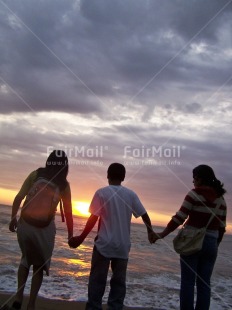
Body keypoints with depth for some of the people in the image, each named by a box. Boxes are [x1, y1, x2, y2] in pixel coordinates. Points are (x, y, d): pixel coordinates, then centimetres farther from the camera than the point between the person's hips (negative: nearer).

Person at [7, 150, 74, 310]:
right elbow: (68, 212, 2)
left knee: (26, 258, 25)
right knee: (39, 265, 17)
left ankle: (18, 297, 13)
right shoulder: (64, 184, 0)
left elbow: (19, 198, -3)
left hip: (25, 224, 2)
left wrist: (13, 218, 6)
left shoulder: (35, 174, 2)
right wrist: (70, 234, 11)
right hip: (45, 227, -1)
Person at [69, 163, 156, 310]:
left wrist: (81, 238, -1)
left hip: (104, 243, -3)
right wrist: (150, 231, 23)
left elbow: (93, 218, -9)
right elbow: (144, 214, 6)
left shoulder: (101, 192, -6)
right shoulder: (131, 194, 2)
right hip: (123, 246, 3)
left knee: (97, 280, 6)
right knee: (119, 281, 11)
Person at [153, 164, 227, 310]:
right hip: (210, 244, 5)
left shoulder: (195, 194, -10)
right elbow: (222, 227, 8)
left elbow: (179, 218, -11)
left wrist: (161, 235, -3)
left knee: (188, 281, 2)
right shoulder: (221, 199, 7)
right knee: (204, 283, 10)